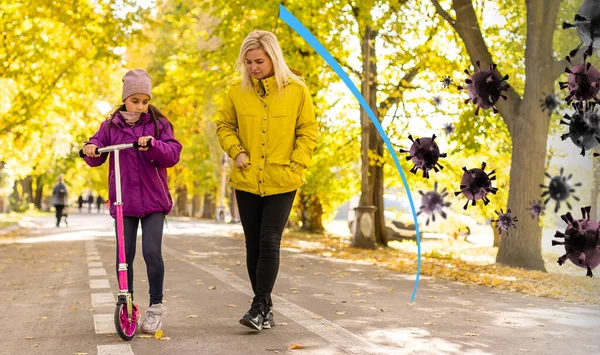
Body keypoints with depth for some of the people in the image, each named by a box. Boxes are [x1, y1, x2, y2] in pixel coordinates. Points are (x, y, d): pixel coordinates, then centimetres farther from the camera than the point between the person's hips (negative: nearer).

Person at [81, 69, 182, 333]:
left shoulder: (158, 123, 4)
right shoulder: (111, 125, 8)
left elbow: (173, 154, -7)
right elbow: (96, 158, 6)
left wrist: (153, 145, -25)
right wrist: (91, 149, -17)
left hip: (154, 200, -1)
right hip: (123, 201, 2)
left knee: (152, 251, -11)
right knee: (124, 255, 1)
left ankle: (156, 306, 5)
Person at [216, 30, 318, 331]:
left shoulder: (296, 90, -4)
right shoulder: (237, 91, 1)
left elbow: (308, 131, 1)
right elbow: (224, 126, 13)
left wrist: (296, 163, -9)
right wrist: (236, 151, -3)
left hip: (282, 181, -3)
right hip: (246, 180, 3)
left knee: (269, 242, -9)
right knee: (253, 244, 8)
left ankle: (259, 307, -3)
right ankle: (265, 308, 20)